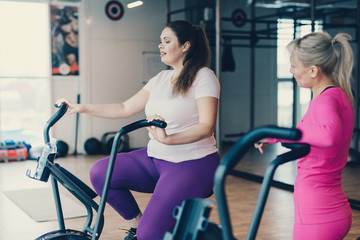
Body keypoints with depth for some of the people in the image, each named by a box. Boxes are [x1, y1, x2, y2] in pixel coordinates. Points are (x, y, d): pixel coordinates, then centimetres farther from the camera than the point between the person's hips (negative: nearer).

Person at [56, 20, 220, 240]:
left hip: (193, 165, -7)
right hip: (155, 159, 7)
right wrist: (82, 108, 5)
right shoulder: (161, 78, 12)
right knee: (100, 172, -11)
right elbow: (125, 109, 12)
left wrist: (167, 139, -36)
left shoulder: (203, 77, -10)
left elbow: (207, 126, -21)